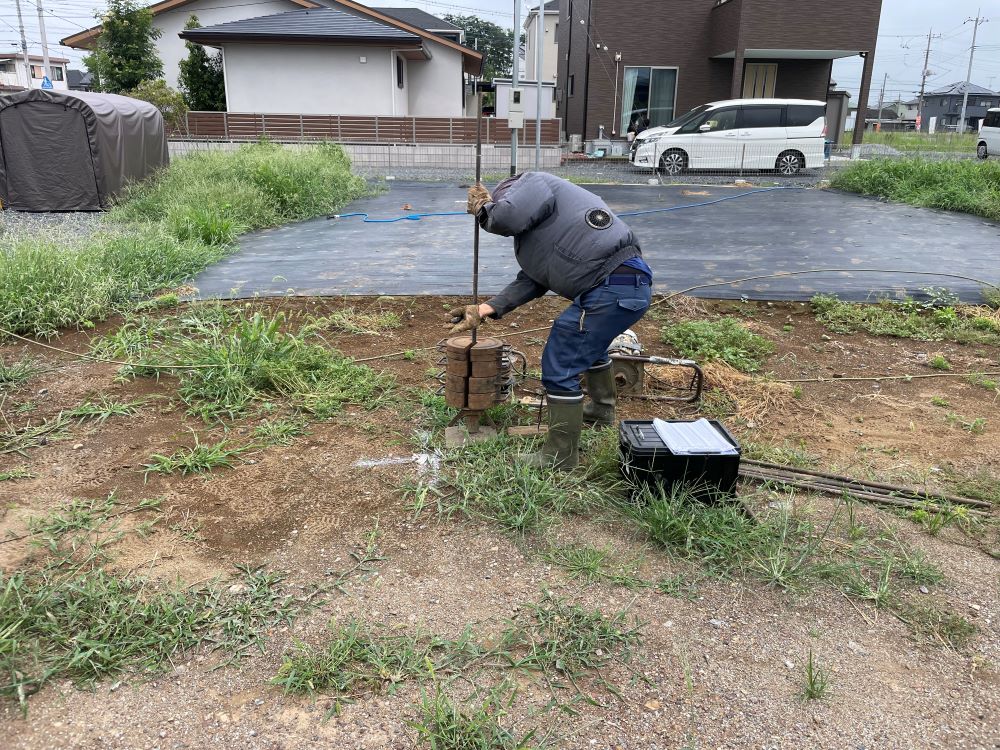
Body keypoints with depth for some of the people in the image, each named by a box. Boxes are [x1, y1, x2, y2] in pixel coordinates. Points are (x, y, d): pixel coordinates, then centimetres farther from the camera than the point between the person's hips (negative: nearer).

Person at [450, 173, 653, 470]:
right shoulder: (534, 228, 28)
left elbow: (506, 217, -17)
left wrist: (483, 208, 7)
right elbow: (531, 282, 20)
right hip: (629, 285, 11)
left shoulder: (533, 182, 2)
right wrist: (484, 310, 15)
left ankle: (560, 457, 8)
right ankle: (602, 409, 57)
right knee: (589, 342, 36)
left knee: (560, 368, -3)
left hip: (613, 287, -11)